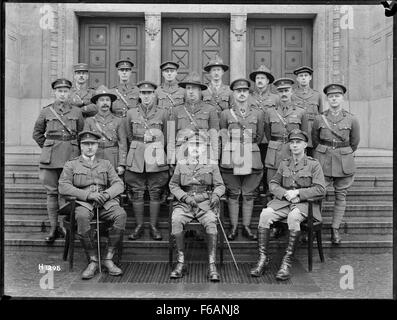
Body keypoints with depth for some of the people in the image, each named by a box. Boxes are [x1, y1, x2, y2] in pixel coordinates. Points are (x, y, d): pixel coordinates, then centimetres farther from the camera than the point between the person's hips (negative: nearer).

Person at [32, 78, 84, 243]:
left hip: (71, 155, 0)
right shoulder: (46, 111, 6)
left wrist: (73, 148, 11)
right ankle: (53, 228, 10)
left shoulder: (77, 111, 6)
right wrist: (47, 147, 10)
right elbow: (37, 134, 15)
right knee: (51, 192, 2)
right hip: (50, 157, 0)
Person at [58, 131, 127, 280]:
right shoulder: (71, 165, 14)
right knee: (82, 217, -37)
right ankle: (93, 261, -22)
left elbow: (119, 184, 11)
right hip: (83, 203, -2)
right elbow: (63, 187, -1)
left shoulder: (106, 164, 21)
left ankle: (108, 259, -20)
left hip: (106, 203, 2)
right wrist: (88, 195, -14)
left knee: (121, 215, -30)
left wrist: (106, 194, -12)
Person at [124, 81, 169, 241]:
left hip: (156, 158, -1)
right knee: (137, 193, 3)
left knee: (155, 193, 2)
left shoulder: (163, 113, 5)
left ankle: (154, 227, 11)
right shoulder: (131, 113, 7)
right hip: (136, 159, 1)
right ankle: (139, 226, 13)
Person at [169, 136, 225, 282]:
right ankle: (181, 263, -20)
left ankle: (212, 265, -27)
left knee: (211, 222, -32)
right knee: (176, 220, -30)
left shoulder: (212, 164, 10)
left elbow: (220, 185, 10)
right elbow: (173, 184, 11)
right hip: (184, 203, 1)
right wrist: (185, 197, -6)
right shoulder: (181, 164, 12)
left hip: (205, 202, -1)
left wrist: (215, 195, -13)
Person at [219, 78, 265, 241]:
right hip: (231, 160, -1)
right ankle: (233, 227, 12)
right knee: (233, 194, 3)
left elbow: (259, 137, 15)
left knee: (248, 194, 5)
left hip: (252, 160, 1)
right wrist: (233, 152, 6)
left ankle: (246, 227, 14)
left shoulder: (258, 113, 8)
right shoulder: (225, 114, 5)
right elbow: (223, 137, 9)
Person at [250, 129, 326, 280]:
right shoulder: (284, 164, 16)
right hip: (283, 201, 4)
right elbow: (273, 184, 13)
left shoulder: (313, 164, 5)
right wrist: (286, 193, -8)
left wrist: (297, 193, -13)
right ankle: (263, 258, -21)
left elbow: (320, 189, -4)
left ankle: (287, 261, -30)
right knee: (265, 214, -27)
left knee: (293, 217, -38)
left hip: (304, 203, -3)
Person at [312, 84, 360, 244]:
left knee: (341, 196, 6)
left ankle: (335, 229, 16)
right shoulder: (319, 119, 0)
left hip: (344, 162, 0)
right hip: (322, 161, 0)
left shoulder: (352, 119, -1)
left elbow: (355, 142, 11)